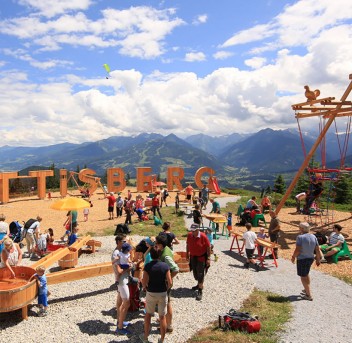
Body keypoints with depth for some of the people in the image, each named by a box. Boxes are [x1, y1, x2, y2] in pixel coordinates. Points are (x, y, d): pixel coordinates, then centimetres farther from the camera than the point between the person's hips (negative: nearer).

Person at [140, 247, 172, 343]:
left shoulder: (147, 266, -14)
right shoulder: (165, 266, -12)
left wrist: (145, 288, 7)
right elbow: (170, 282, -12)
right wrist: (166, 289, 8)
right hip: (163, 293, 0)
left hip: (151, 293, 0)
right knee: (162, 317, 12)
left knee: (148, 314, 20)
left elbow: (144, 282, -15)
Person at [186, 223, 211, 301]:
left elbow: (208, 247, -14)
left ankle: (200, 291, 3)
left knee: (200, 274, -4)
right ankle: (199, 284, 43)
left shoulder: (203, 236, -21)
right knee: (195, 272, 18)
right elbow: (188, 245, 8)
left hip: (201, 257, -5)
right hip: (193, 257, 5)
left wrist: (208, 258, -13)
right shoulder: (189, 235, -8)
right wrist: (187, 254, 11)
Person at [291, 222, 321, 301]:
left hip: (302, 259, -7)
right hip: (311, 258, 7)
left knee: (303, 277, 4)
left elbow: (297, 250, -20)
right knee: (306, 274, 27)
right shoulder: (313, 237, 0)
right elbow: (317, 250, 4)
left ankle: (309, 295, 5)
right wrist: (318, 259, 14)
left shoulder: (300, 237, -19)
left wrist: (293, 257, -4)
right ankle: (306, 290, 39)